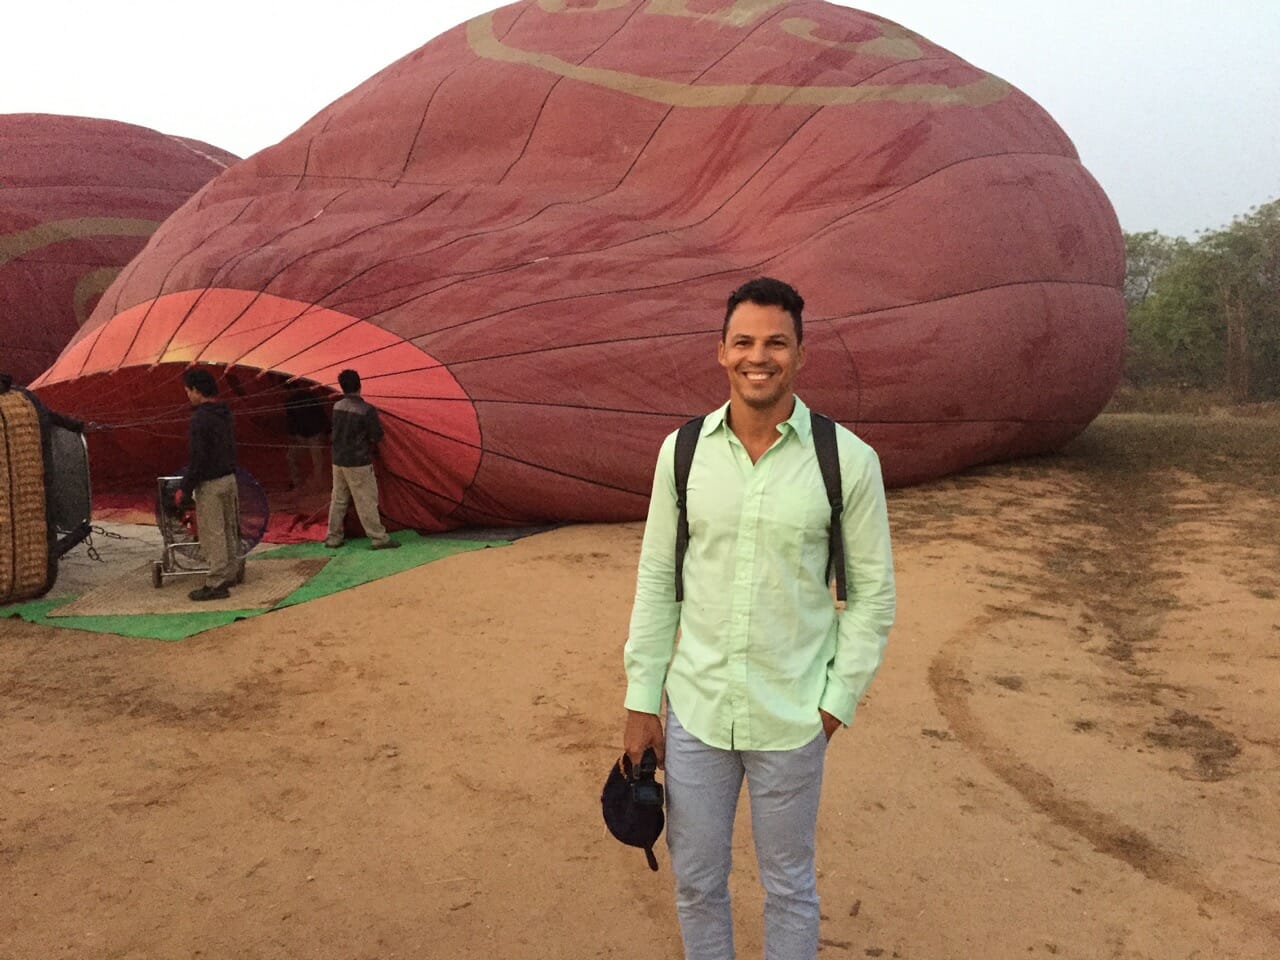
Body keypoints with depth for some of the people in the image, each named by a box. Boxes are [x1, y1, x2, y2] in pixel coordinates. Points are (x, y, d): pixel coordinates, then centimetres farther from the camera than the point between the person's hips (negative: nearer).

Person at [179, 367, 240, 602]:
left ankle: (217, 584, -1)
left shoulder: (200, 418, -19)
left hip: (210, 484, -9)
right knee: (229, 530, 16)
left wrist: (185, 489, -13)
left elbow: (197, 458, -21)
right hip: (229, 477, 9)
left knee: (212, 534, -4)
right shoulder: (224, 413, 9)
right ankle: (229, 574, 26)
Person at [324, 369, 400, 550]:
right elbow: (377, 436, -12)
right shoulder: (367, 410, -17)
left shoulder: (337, 406, 2)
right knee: (367, 501, -1)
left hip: (338, 460, 6)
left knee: (338, 499, 14)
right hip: (358, 463, -6)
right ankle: (379, 538, 4)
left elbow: (338, 431, 12)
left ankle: (333, 538, 20)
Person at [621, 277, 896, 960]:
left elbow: (873, 593, -2)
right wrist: (641, 704, 3)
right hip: (694, 710, 2)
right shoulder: (682, 451, -3)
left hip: (792, 721, -2)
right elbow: (656, 582, 2)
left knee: (788, 888, 18)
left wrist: (837, 701, -5)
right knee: (695, 883, 18)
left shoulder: (848, 460, -10)